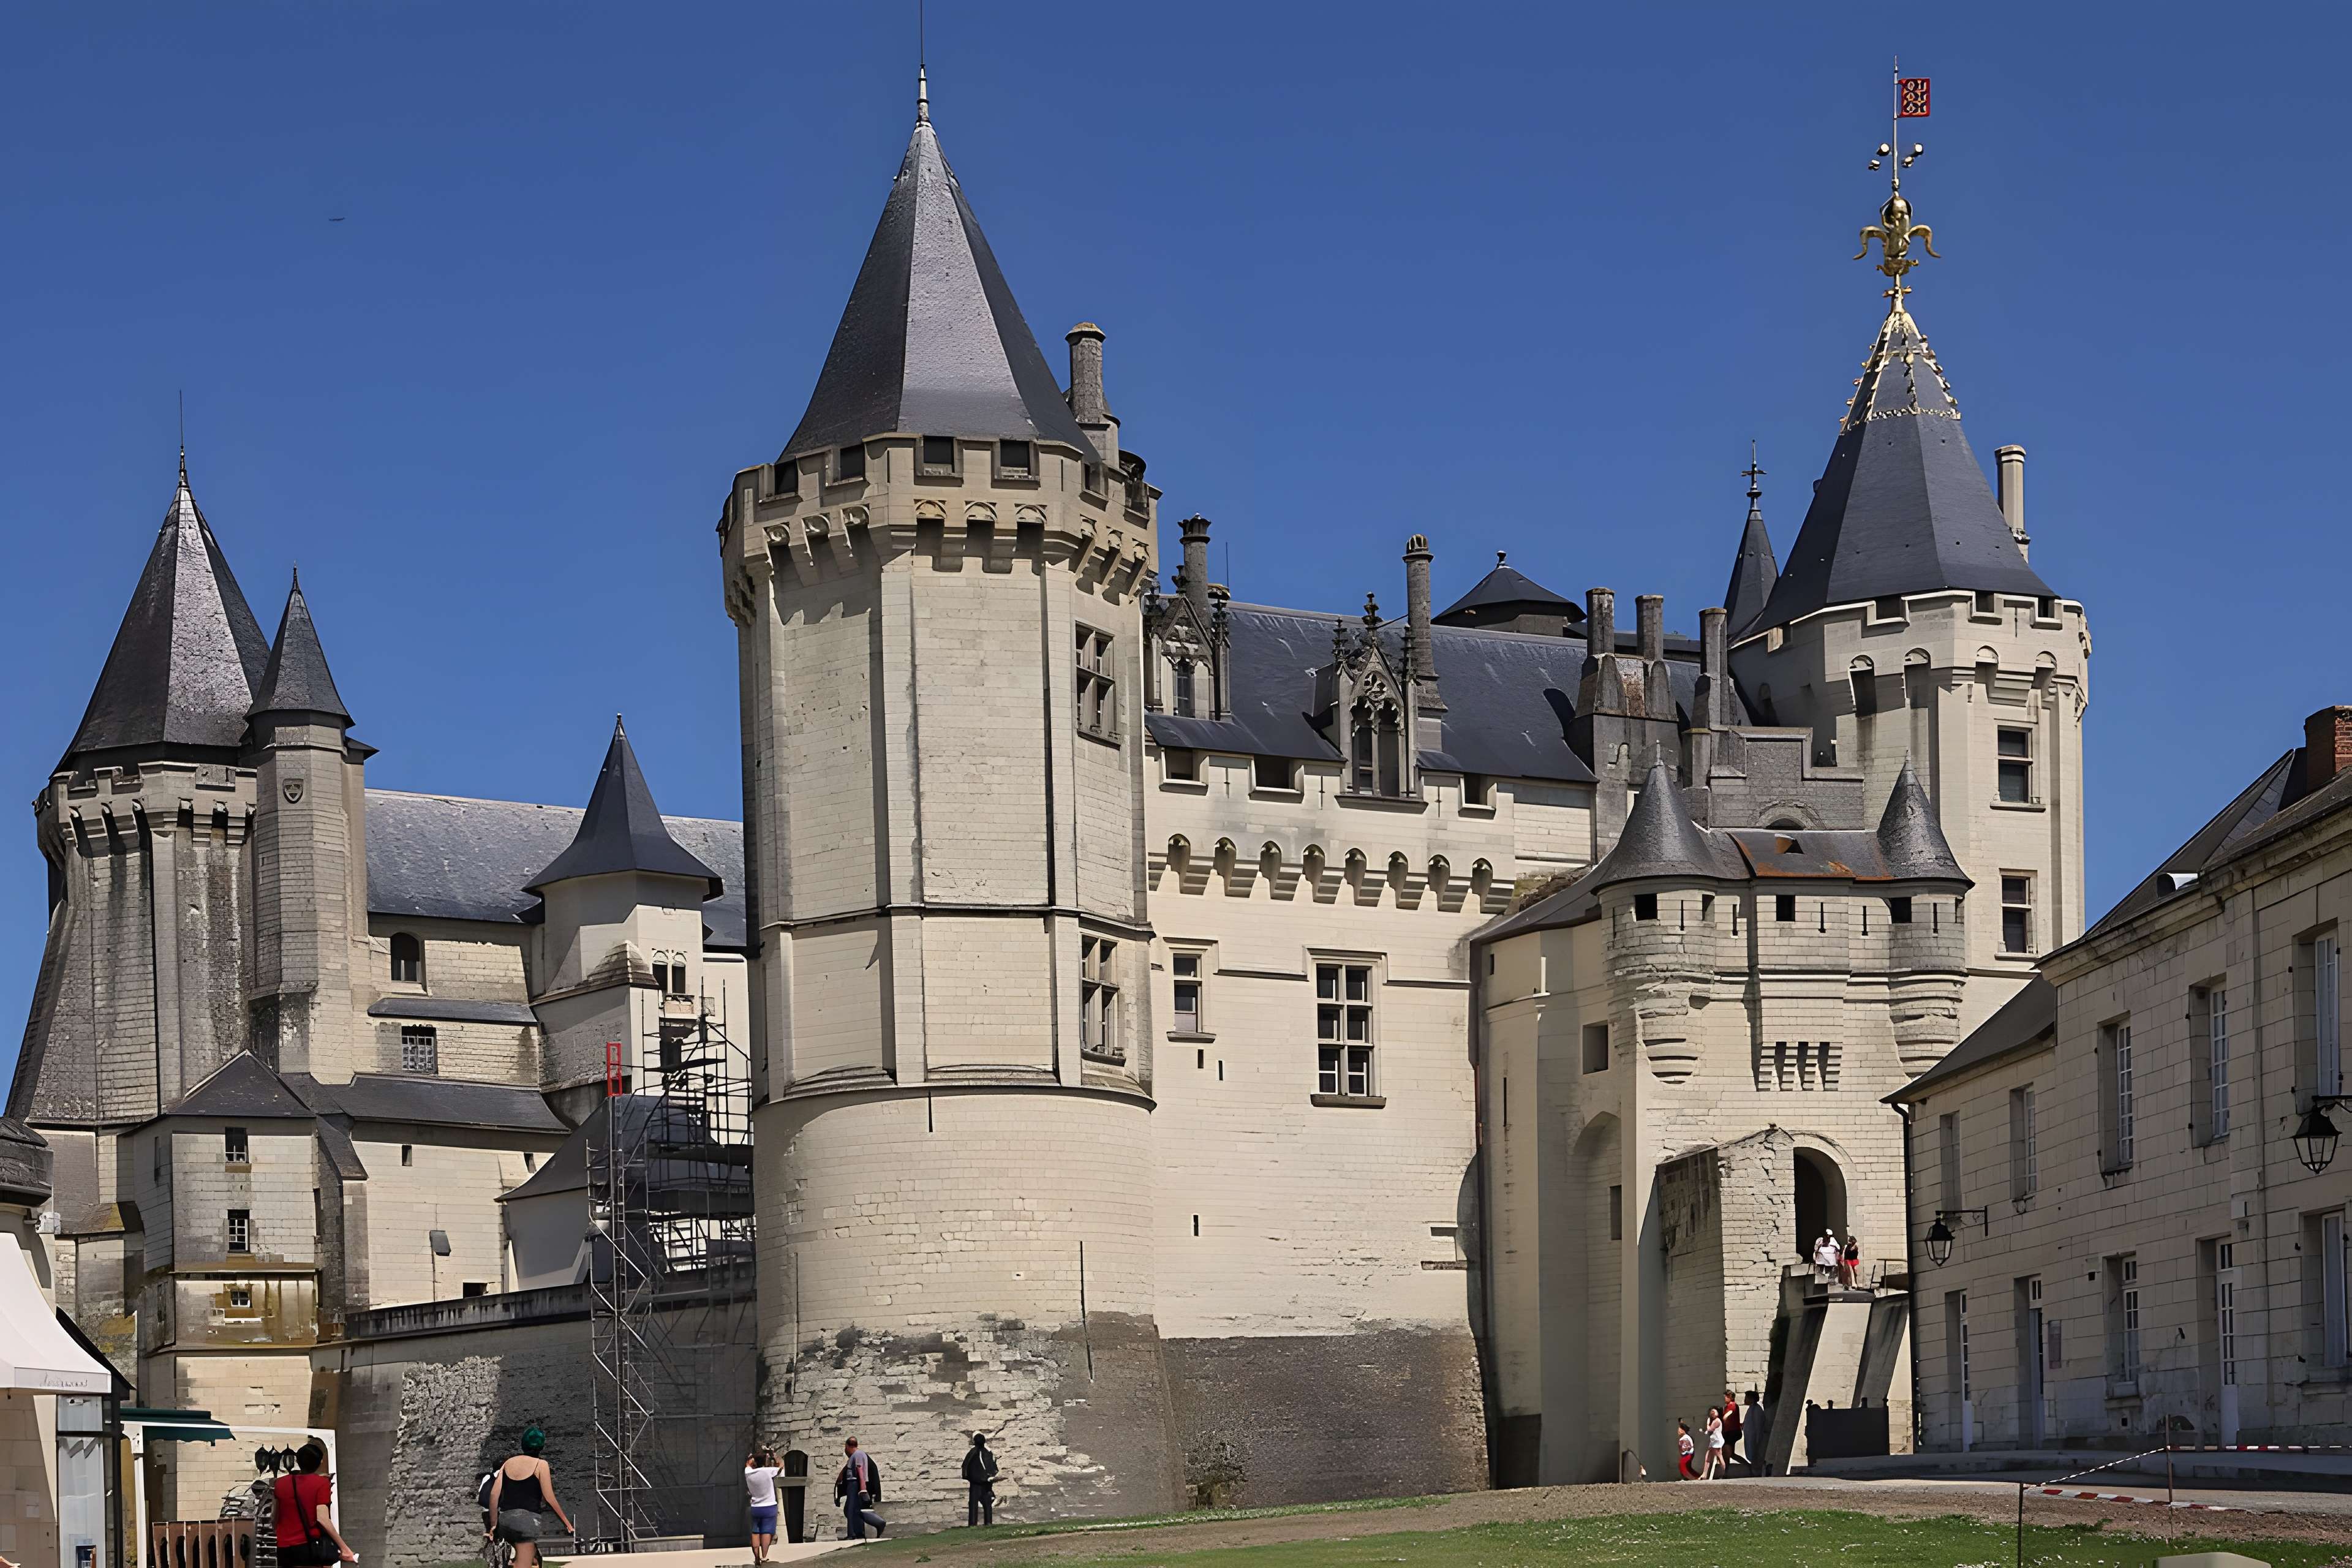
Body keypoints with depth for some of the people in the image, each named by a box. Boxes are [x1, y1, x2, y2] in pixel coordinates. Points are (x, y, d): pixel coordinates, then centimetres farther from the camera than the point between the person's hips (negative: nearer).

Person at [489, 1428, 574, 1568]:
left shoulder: (508, 1463, 13)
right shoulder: (540, 1464, -1)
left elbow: (494, 1494, 7)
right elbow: (550, 1500, -4)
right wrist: (567, 1524, 2)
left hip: (505, 1518, 6)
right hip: (526, 1518, -6)